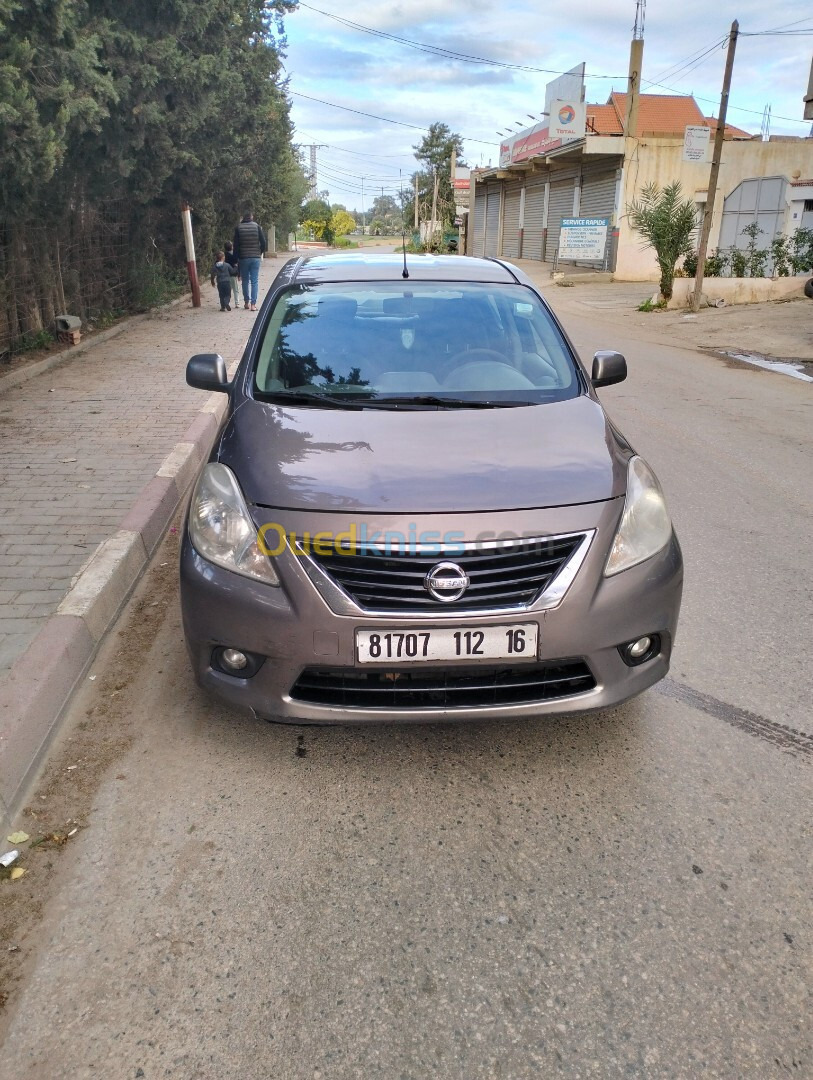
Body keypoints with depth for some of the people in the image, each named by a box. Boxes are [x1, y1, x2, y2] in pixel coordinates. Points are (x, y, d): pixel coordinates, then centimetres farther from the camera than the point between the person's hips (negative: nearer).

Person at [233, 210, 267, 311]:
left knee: (245, 280, 12)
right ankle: (253, 304, -6)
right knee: (254, 281, 1)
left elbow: (236, 245, -1)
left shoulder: (238, 228, -1)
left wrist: (236, 258, 4)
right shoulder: (257, 227, -1)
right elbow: (263, 242, -4)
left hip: (243, 258, 0)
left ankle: (247, 302, 15)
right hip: (255, 257, 0)